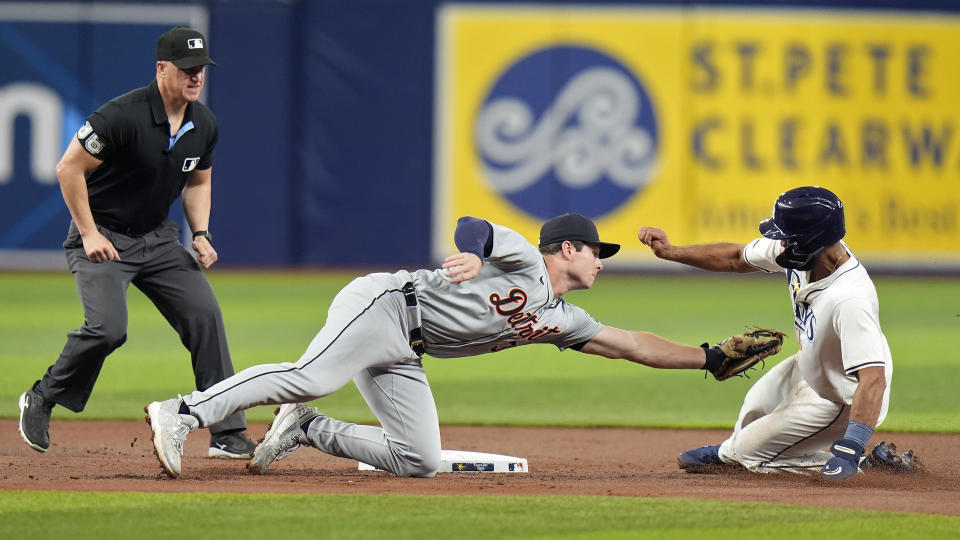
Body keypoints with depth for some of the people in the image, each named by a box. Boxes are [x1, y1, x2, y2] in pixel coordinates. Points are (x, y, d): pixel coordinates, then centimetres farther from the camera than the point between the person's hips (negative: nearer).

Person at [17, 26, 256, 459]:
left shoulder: (203, 125, -1)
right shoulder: (123, 115, -23)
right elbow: (69, 168, -18)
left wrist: (201, 235, 2)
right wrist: (89, 235, -18)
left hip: (157, 238, 7)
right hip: (102, 236, -7)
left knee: (204, 314, -7)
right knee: (108, 326, -24)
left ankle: (227, 434, -2)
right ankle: (41, 400, 2)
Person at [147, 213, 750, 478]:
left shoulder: (561, 320, 23)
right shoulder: (521, 258, 1)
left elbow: (633, 346, 27)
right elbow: (471, 225, -14)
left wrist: (713, 358, 26)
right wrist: (472, 253, -38)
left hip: (404, 354, 8)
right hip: (382, 304, -8)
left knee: (418, 460, -5)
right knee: (311, 378, -30)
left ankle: (305, 429, 4)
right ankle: (183, 413, -34)